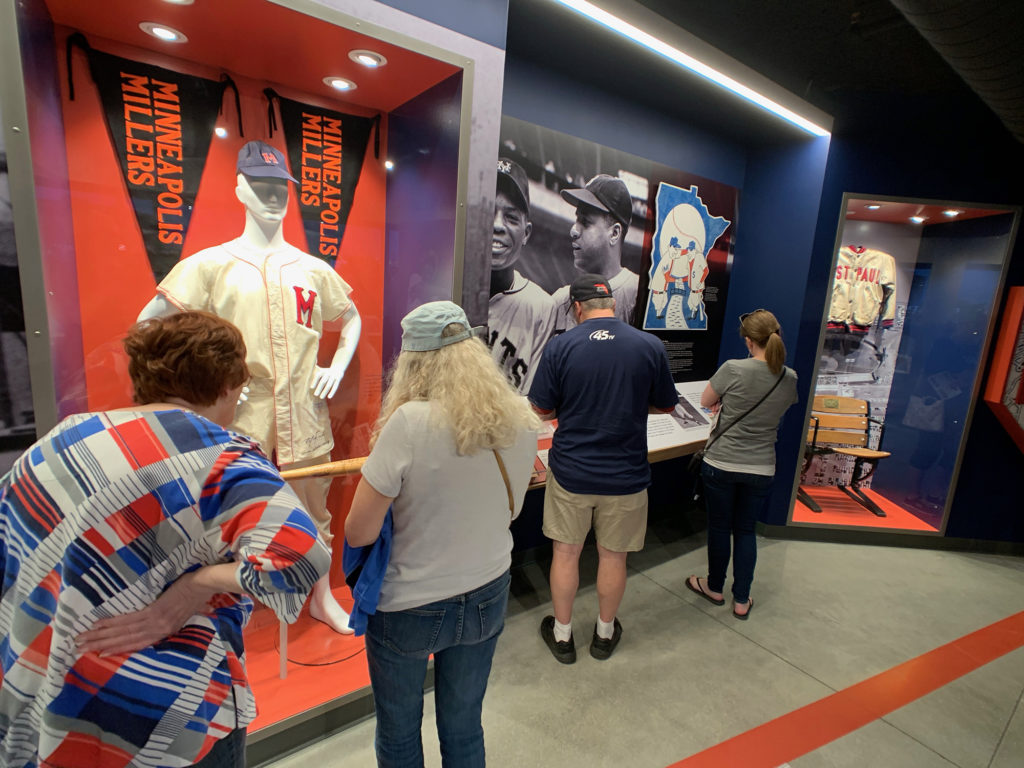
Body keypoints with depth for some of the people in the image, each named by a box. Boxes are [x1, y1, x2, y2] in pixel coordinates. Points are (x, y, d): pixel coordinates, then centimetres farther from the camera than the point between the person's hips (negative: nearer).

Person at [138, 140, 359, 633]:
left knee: (314, 510, 15)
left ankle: (322, 598, 36)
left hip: (304, 411, 3)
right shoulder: (212, 264, 0)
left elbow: (352, 319, 20)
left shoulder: (314, 269, 7)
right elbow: (148, 324, 2)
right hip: (240, 415, -2)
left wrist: (337, 367, 6)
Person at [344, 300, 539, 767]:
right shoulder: (521, 423, -11)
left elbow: (358, 533, -20)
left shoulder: (409, 423, -27)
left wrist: (384, 466, -4)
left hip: (407, 608, -4)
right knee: (464, 728, 27)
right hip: (487, 598, 4)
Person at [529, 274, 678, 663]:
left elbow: (543, 409, -6)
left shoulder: (559, 346, -11)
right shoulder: (650, 346, -8)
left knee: (565, 553, 16)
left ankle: (562, 635, 34)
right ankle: (605, 633, 40)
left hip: (570, 471, -1)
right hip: (625, 475, 1)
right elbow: (665, 405, 4)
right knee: (613, 556, 18)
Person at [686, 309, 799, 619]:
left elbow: (705, 401, -5)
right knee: (746, 530, 18)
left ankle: (715, 587, 34)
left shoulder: (733, 369, -18)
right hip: (761, 468, 4)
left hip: (721, 464, -3)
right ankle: (741, 600, 27)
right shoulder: (790, 378, -3)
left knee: (719, 527, 14)